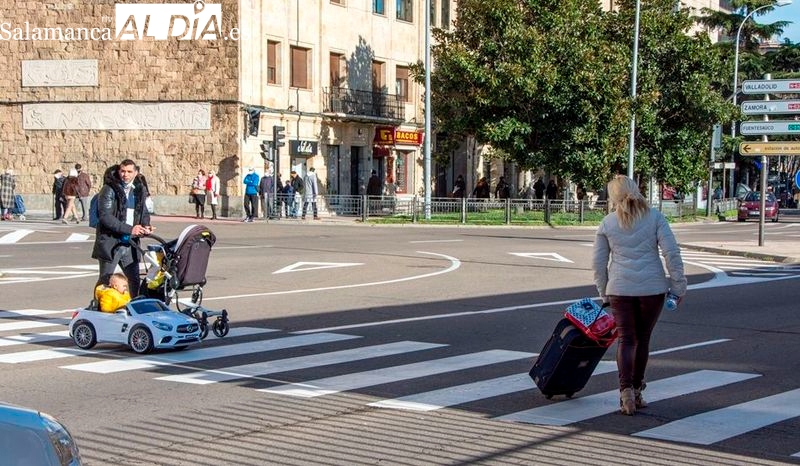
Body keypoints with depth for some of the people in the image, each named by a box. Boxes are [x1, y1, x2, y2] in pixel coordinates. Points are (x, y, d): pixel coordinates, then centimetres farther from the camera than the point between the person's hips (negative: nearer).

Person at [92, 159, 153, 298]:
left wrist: (145, 226, -4)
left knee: (134, 280, 11)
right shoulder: (109, 190, -9)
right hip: (111, 243, -5)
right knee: (105, 281, 2)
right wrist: (129, 229, -22)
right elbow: (105, 216, -18)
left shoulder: (140, 190, 9)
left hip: (130, 244, 5)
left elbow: (144, 213, 19)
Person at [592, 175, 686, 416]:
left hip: (620, 289, 0)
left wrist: (604, 293, 16)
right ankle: (637, 391, 22)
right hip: (652, 287, 0)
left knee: (626, 339, 5)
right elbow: (672, 252, -7)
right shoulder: (654, 217, 0)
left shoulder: (607, 223, 2)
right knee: (642, 338, 13)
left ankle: (626, 390, -12)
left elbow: (598, 262, 6)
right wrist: (678, 285, 0)